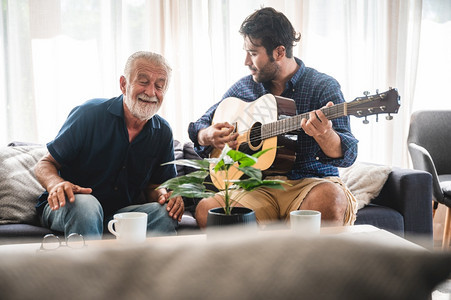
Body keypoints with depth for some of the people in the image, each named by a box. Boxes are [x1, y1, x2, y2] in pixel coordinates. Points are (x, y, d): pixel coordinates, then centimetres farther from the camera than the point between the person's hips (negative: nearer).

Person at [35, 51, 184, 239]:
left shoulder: (163, 133, 2)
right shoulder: (89, 114, -12)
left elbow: (153, 186, 12)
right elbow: (44, 165, -7)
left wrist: (163, 195, -14)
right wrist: (56, 184, -32)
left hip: (121, 212, 3)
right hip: (67, 208, -3)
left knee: (165, 212, -26)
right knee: (85, 204, -38)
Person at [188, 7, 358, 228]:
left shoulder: (323, 86, -2)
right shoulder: (243, 88, 11)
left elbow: (347, 156, -12)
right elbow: (199, 126, 23)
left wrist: (324, 136, -35)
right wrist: (208, 136, -2)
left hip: (311, 183, -3)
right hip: (258, 187, 3)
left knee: (331, 198, -39)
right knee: (205, 210, -26)